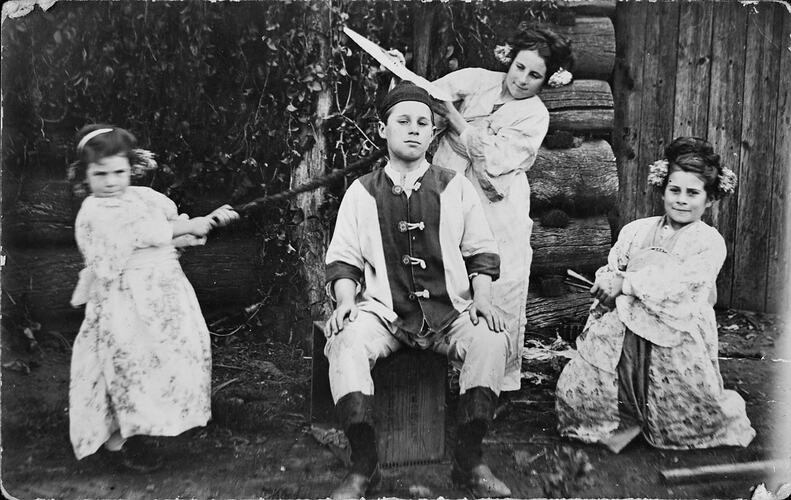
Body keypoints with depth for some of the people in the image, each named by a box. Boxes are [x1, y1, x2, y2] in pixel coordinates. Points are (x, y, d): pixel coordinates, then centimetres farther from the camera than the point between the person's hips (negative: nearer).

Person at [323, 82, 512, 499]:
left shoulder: (455, 187, 10)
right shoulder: (361, 192, 10)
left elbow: (481, 252, 12)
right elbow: (342, 259, 9)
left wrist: (482, 298, -4)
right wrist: (346, 300, -9)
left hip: (450, 310, 1)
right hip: (383, 310, 0)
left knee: (491, 340, -29)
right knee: (346, 344, -31)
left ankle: (469, 460, -15)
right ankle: (363, 465, -19)